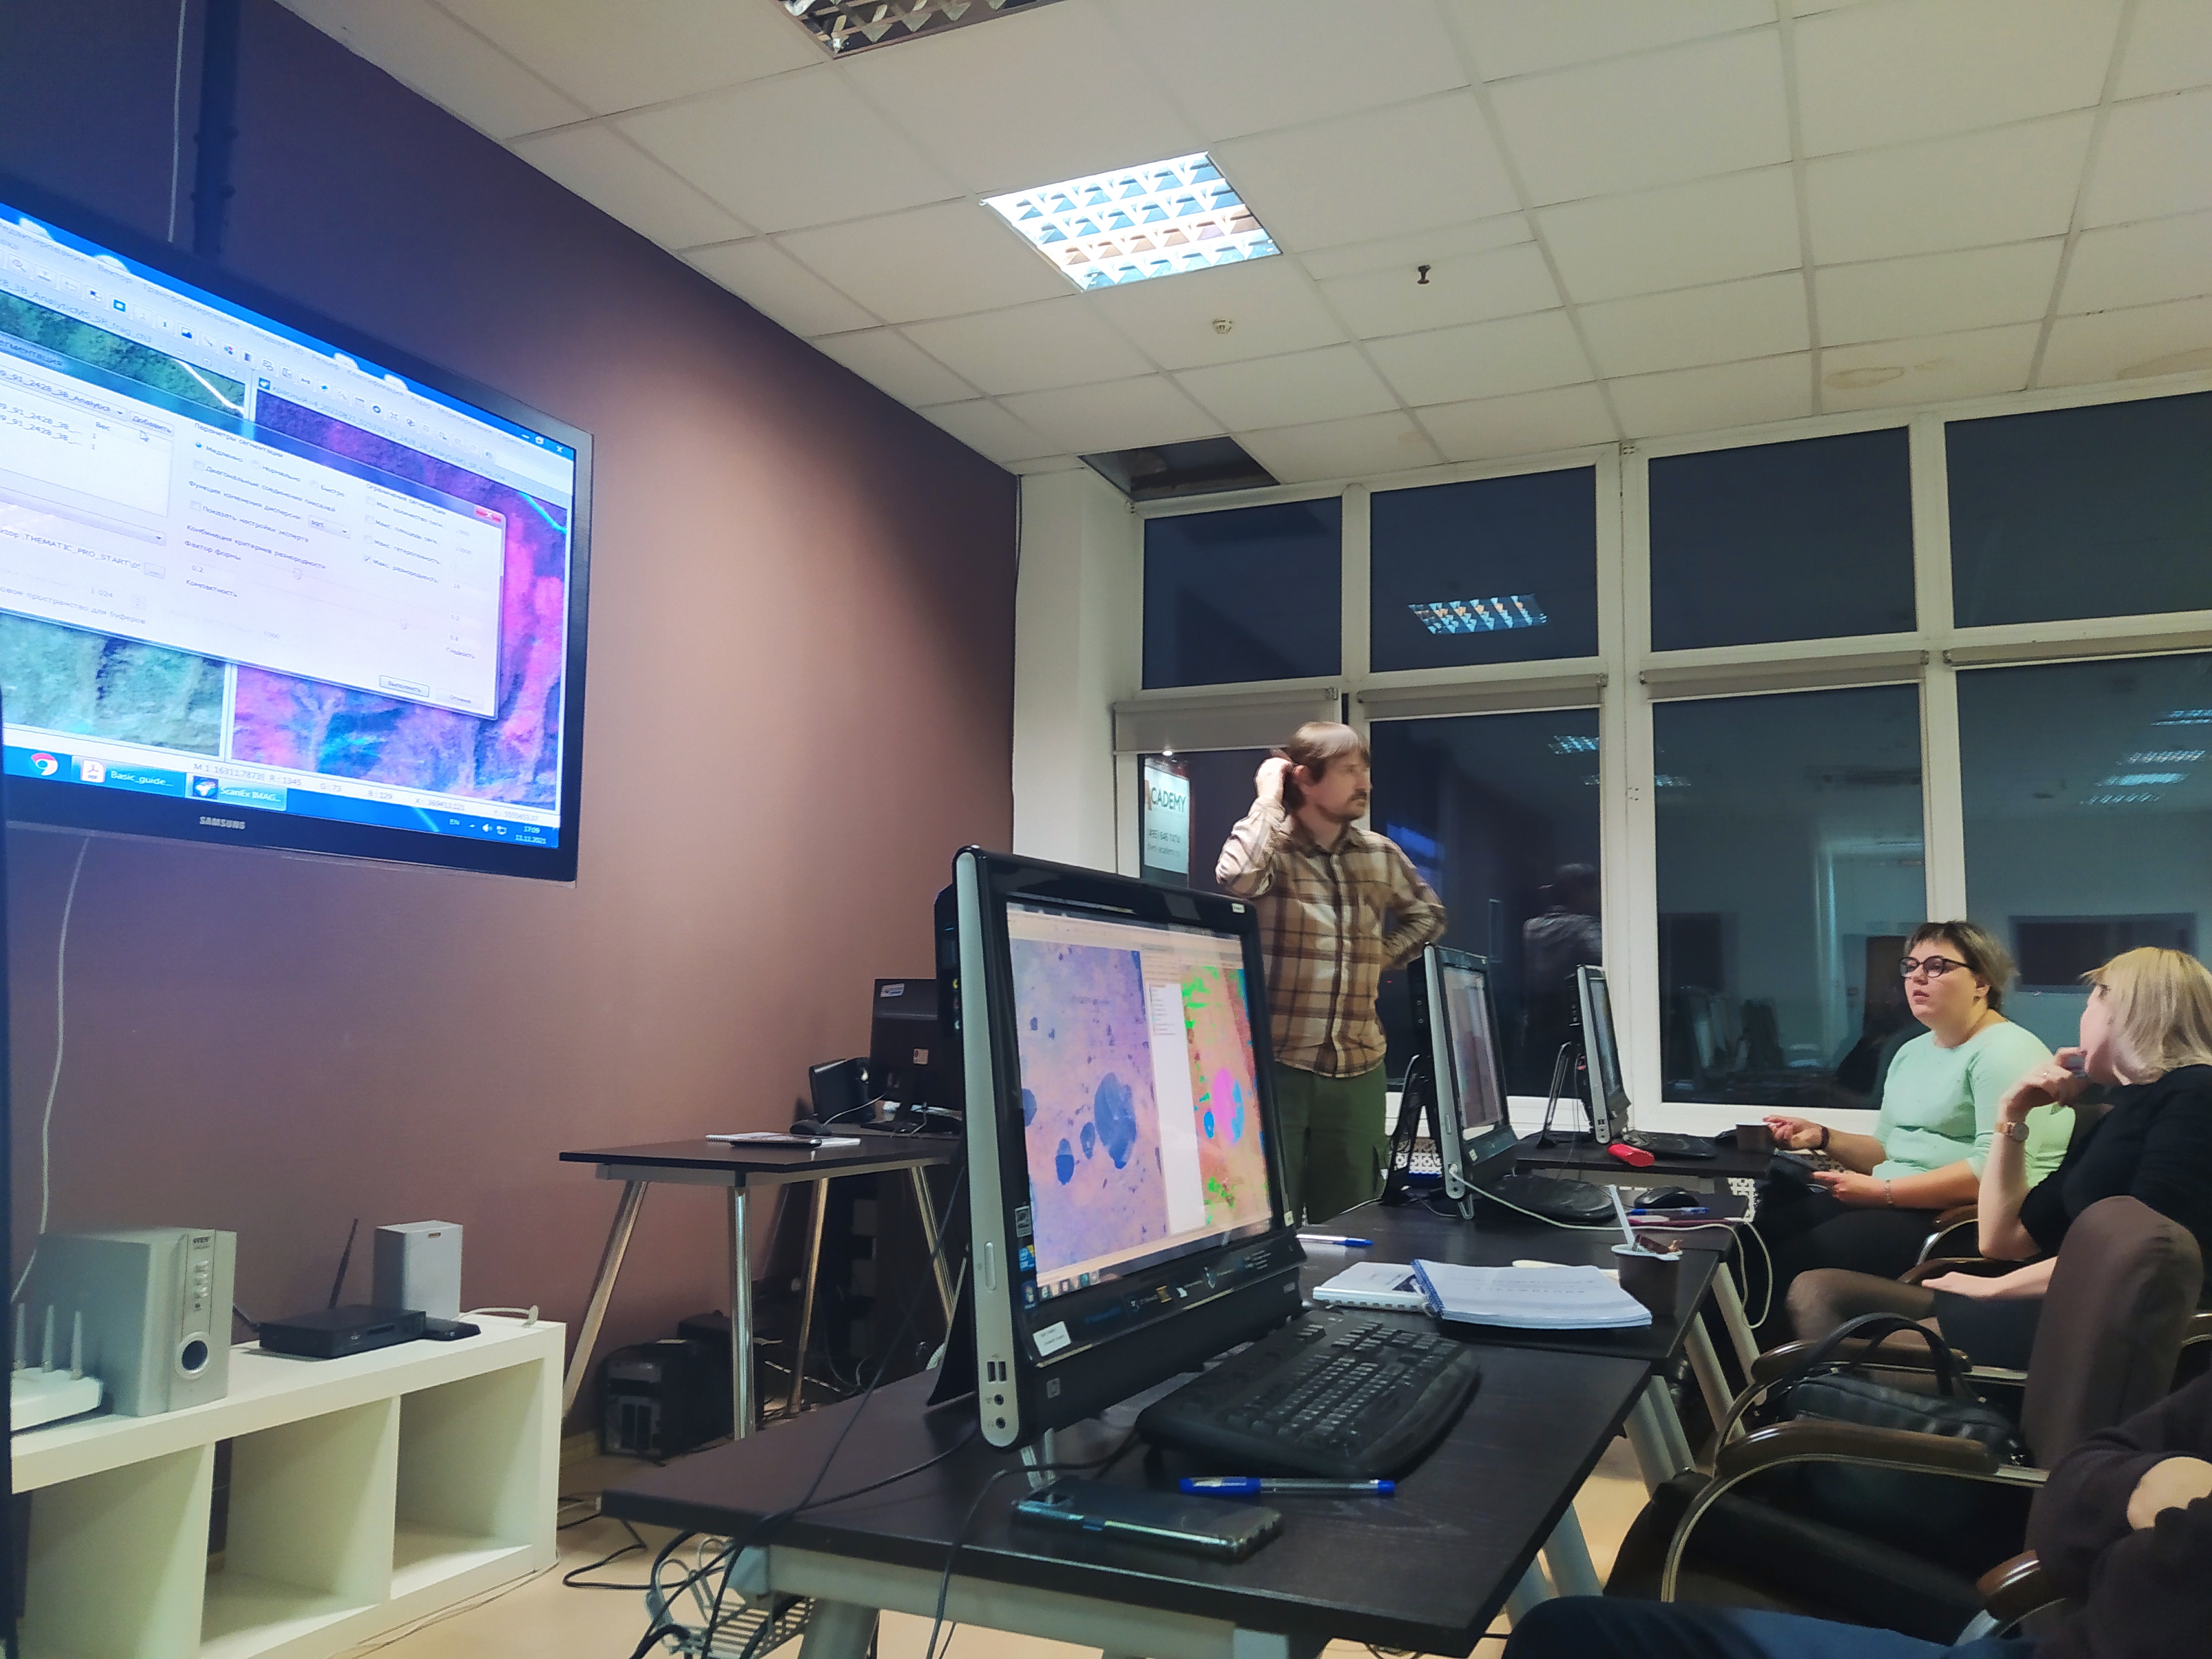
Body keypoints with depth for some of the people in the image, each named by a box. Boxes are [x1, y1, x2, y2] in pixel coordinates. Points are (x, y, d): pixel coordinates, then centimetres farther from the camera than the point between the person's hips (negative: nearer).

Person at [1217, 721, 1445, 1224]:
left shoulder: (1381, 855, 9)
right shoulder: (1270, 846, -7)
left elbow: (1428, 915, 26)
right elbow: (1236, 881, -32)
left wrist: (1381, 958, 9)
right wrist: (1269, 800, -18)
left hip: (1358, 1071, 5)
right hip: (1276, 1068, -5)